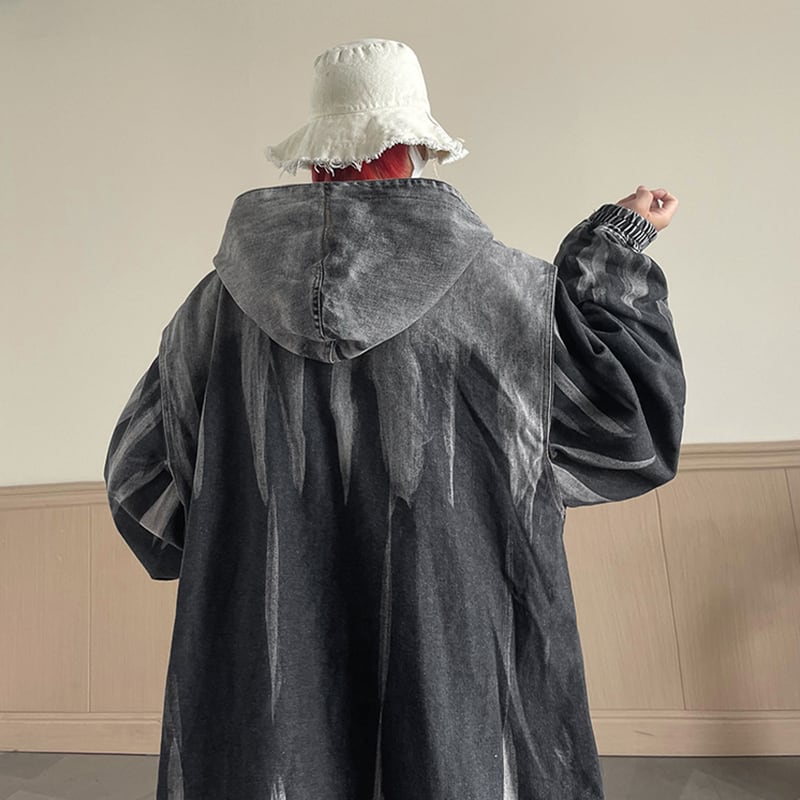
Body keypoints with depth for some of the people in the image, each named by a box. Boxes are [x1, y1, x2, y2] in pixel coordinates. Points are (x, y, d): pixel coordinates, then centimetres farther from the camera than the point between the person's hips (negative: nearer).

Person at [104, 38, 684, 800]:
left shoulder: (223, 297, -2)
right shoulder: (493, 282, -8)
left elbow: (142, 475, 7)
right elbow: (630, 422, 4)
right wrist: (619, 242, 12)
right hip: (448, 668, -1)